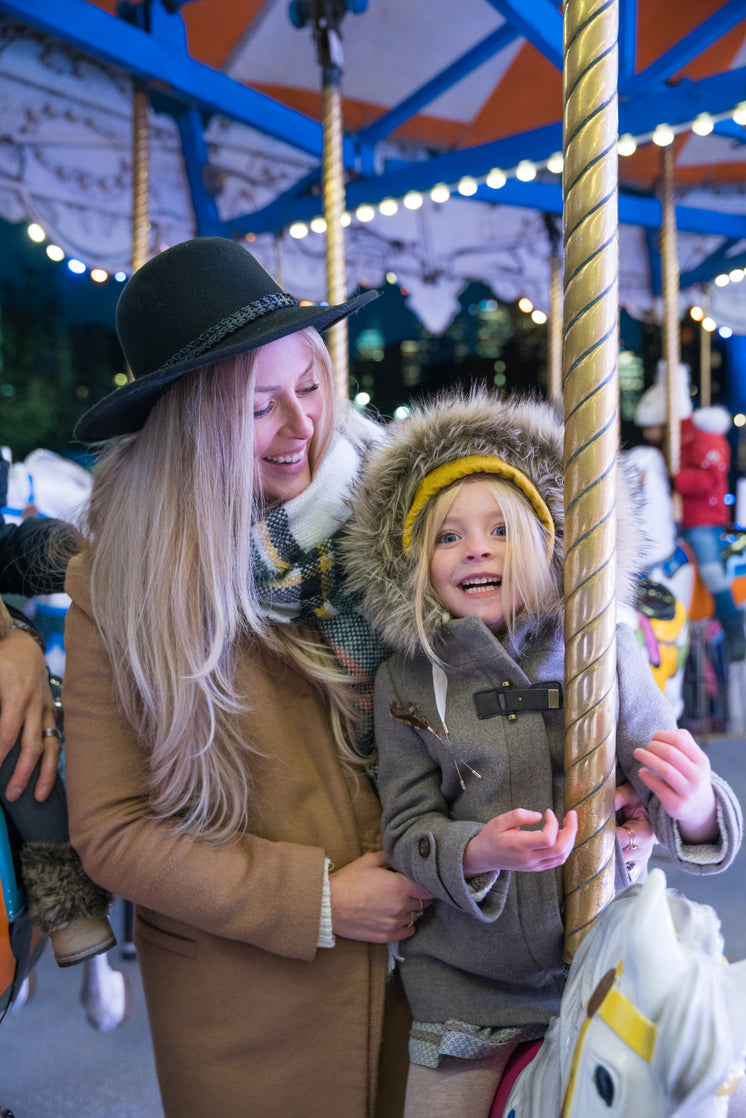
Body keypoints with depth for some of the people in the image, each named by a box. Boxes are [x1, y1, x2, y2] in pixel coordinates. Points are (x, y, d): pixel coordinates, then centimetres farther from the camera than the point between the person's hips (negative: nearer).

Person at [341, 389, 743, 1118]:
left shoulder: (604, 652, -7)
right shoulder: (405, 680, -5)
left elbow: (664, 800, -5)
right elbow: (406, 832, -4)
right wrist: (479, 851, -24)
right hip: (463, 995, 1)